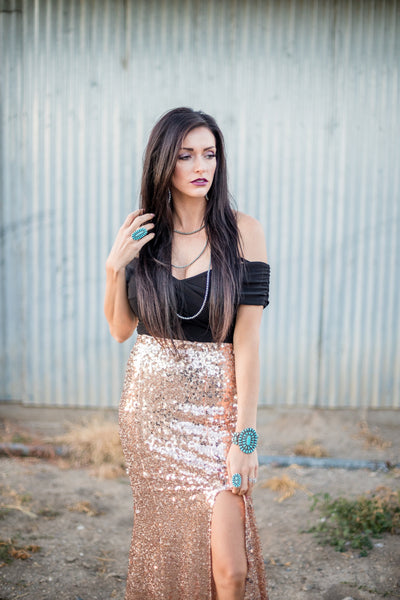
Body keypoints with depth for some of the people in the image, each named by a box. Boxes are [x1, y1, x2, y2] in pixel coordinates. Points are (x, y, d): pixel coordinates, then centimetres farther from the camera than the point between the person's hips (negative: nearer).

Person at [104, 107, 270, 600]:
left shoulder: (241, 231, -7)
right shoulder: (140, 231, 3)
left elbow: (247, 339, -11)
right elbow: (121, 330, 7)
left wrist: (245, 436, -14)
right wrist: (114, 266, -9)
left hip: (217, 401, -2)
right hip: (151, 400, 3)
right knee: (164, 540, 14)